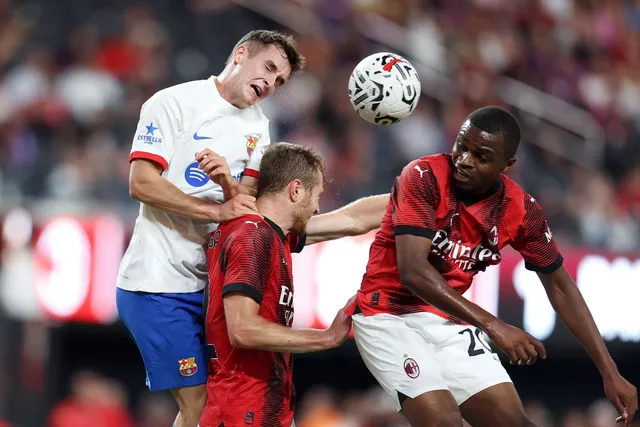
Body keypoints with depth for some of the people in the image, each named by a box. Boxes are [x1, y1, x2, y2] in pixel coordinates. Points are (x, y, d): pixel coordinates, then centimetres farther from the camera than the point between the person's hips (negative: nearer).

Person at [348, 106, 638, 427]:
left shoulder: (521, 210, -6)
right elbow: (412, 271, -28)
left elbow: (559, 286, 5)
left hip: (451, 321, 5)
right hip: (389, 314, -5)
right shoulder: (424, 177, -20)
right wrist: (492, 325, -35)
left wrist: (610, 372, -1)